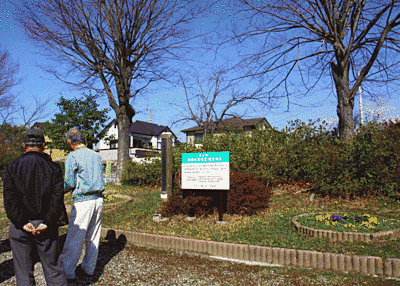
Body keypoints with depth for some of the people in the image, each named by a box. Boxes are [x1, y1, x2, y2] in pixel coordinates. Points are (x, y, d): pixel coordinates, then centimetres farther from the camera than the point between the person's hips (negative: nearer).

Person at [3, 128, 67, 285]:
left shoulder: (12, 167, -1)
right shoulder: (53, 167, -1)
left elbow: (9, 199, -11)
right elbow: (58, 197, -11)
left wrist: (22, 223, -11)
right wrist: (47, 223, -11)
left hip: (20, 227, 0)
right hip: (46, 227, 1)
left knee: (24, 272, 11)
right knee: (53, 268, 12)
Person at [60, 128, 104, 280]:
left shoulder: (72, 157, -7)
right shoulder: (96, 155, 12)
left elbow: (70, 184, -8)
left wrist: (62, 189, 13)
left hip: (83, 201, -6)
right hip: (98, 199, 7)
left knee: (74, 237, 3)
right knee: (93, 236, 14)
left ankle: (66, 271, 13)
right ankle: (89, 268, 25)